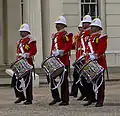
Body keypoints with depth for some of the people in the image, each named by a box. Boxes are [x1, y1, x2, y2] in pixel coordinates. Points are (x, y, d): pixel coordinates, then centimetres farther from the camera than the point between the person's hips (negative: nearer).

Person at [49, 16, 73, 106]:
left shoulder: (66, 35, -5)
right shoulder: (55, 35, 19)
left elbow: (68, 47, -16)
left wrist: (60, 52, -25)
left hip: (63, 60, -8)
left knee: (64, 80, -2)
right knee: (51, 77, 2)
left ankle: (65, 100, 4)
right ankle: (56, 97, 11)